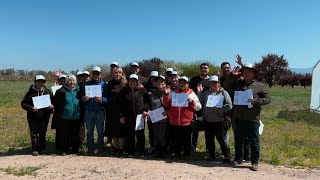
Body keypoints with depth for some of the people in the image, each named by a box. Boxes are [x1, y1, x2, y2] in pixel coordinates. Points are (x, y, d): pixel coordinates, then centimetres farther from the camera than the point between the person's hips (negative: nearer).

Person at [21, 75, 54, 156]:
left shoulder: (48, 92, 7)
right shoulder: (30, 92, -1)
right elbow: (23, 103, -2)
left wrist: (52, 106, -9)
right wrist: (31, 108, -19)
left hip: (44, 117, 2)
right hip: (33, 118, -2)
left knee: (42, 134, 9)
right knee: (34, 134, 3)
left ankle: (42, 149, 19)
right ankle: (35, 150, 13)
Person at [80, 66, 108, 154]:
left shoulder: (104, 84, 6)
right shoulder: (86, 84, 13)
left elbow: (108, 98, -1)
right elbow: (81, 96, 14)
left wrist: (102, 100, -20)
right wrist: (83, 99, -8)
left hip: (100, 111, -2)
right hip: (88, 111, 2)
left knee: (100, 131, 2)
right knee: (89, 131, 7)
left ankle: (101, 149, 11)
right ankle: (90, 148, 17)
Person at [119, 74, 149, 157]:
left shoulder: (142, 90, 7)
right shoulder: (124, 91, 9)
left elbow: (146, 101, 8)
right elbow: (121, 104, 8)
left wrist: (145, 110, -8)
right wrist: (121, 116, 2)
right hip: (128, 117, 1)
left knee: (140, 135, 3)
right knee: (129, 135, 4)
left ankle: (141, 152, 11)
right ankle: (130, 152, 14)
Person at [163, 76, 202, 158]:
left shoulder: (191, 94, 6)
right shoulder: (173, 93, 10)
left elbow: (199, 107, 1)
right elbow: (166, 104, 10)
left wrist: (192, 102, -17)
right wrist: (166, 95, -4)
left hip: (186, 122, -2)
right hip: (174, 122, 2)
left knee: (186, 141, 7)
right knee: (175, 140, 11)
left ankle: (187, 155, 21)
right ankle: (176, 154, 25)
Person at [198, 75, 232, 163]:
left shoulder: (223, 93, 0)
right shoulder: (206, 92, 12)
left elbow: (229, 105, -9)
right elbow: (201, 103, 10)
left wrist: (219, 109, -19)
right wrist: (199, 93, 1)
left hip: (218, 121, -4)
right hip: (207, 120, 4)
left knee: (221, 139, -1)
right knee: (209, 140, 12)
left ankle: (227, 156, 13)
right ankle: (211, 155, 26)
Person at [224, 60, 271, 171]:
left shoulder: (259, 86, 3)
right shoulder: (237, 84, 10)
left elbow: (268, 99, 3)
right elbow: (226, 86, 9)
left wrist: (256, 101, -14)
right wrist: (232, 75, -1)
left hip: (252, 119, -3)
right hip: (239, 118, 3)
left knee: (254, 142, 4)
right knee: (238, 140, 14)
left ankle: (255, 162, 15)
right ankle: (238, 158, 29)